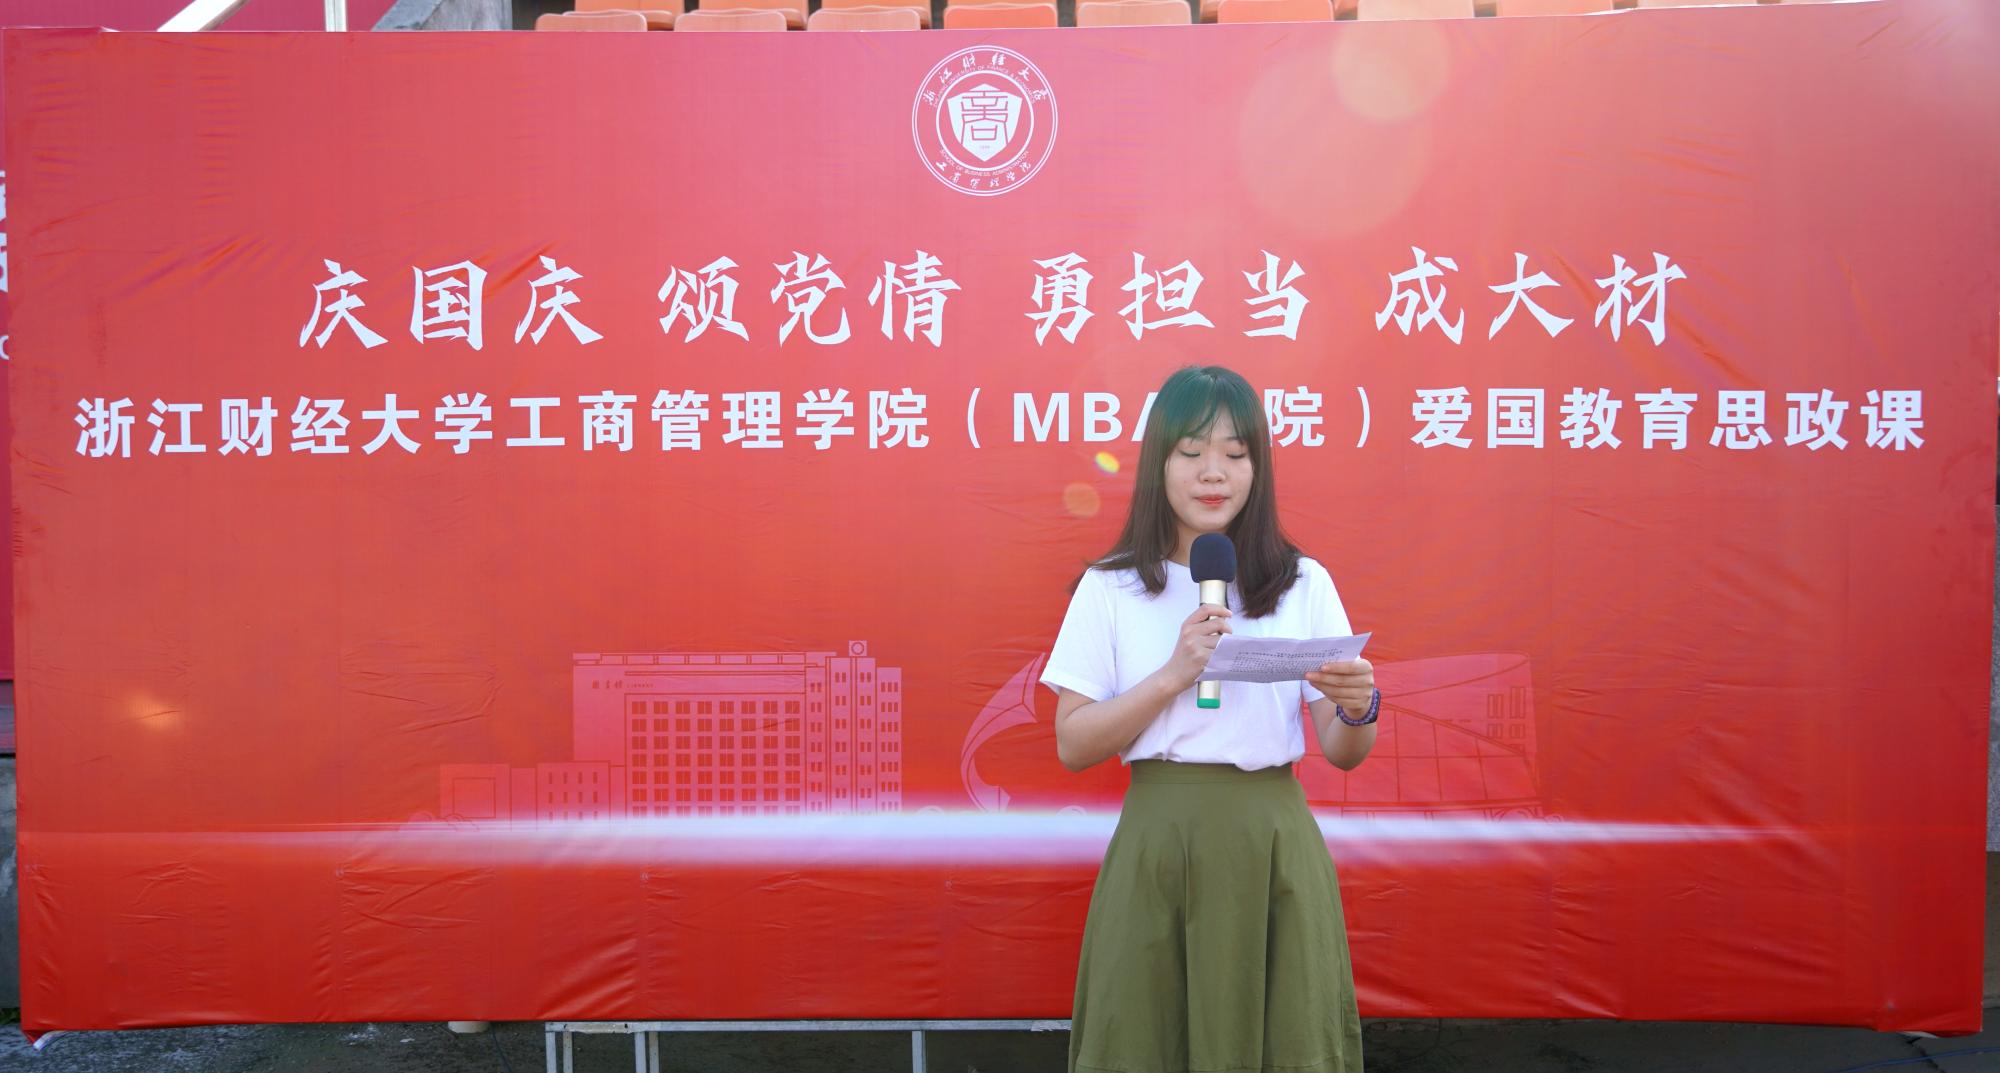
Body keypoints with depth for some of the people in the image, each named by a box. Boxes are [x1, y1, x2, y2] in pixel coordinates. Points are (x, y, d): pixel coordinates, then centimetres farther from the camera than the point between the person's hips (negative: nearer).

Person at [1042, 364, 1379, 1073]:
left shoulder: (1305, 585, 4)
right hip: (1156, 846, -1)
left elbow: (1342, 753, 4)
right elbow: (1073, 746, -4)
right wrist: (1174, 673, -15)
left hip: (1273, 846, 1)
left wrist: (1358, 708, -18)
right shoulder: (1110, 588, 1)